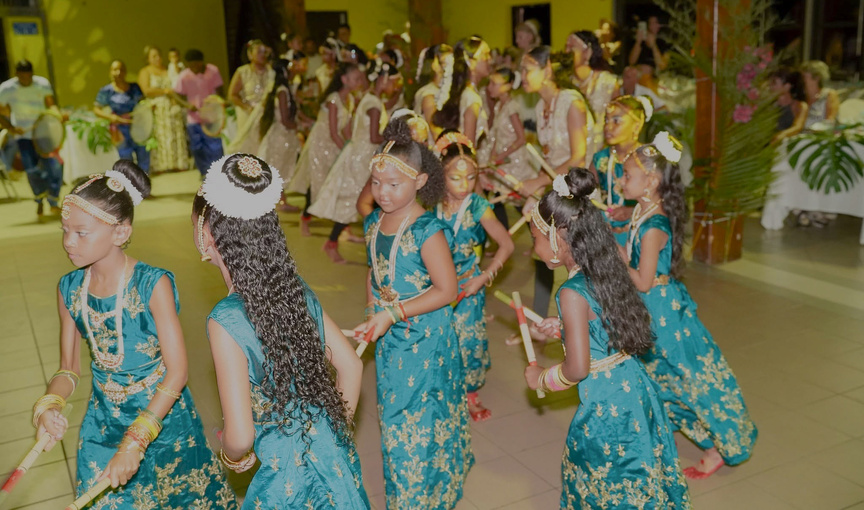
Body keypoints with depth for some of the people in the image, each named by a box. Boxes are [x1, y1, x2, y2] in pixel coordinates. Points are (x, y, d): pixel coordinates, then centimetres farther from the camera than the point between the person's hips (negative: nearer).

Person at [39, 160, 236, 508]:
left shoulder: (152, 285, -23)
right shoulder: (70, 290, -7)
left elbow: (177, 372, -22)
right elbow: (69, 369, 2)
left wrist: (136, 441, -26)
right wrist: (49, 405, -20)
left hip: (162, 417, -4)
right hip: (103, 424, 4)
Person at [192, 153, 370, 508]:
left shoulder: (226, 320, -22)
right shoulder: (297, 290, -4)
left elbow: (240, 437, -21)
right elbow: (351, 366, 6)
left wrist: (233, 458, 2)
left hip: (290, 473, -5)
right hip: (336, 457, 5)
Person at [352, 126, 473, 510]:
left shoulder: (427, 231, -22)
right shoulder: (374, 223, 1)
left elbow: (446, 290, -22)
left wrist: (393, 313, -23)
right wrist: (373, 312, -2)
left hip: (424, 342, -7)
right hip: (389, 340, 7)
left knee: (418, 423, 5)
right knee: (393, 418, 20)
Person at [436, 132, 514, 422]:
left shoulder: (478, 207, -13)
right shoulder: (435, 207, -3)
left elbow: (506, 245, -14)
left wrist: (485, 277, -16)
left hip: (468, 286, -3)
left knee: (469, 338, 2)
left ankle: (471, 394, 23)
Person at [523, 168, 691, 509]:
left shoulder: (572, 294, -23)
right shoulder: (607, 273, 0)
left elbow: (577, 369, -22)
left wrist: (541, 378, -4)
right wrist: (563, 327, 19)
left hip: (605, 405, -8)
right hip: (636, 389, 8)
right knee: (638, 480, 24)